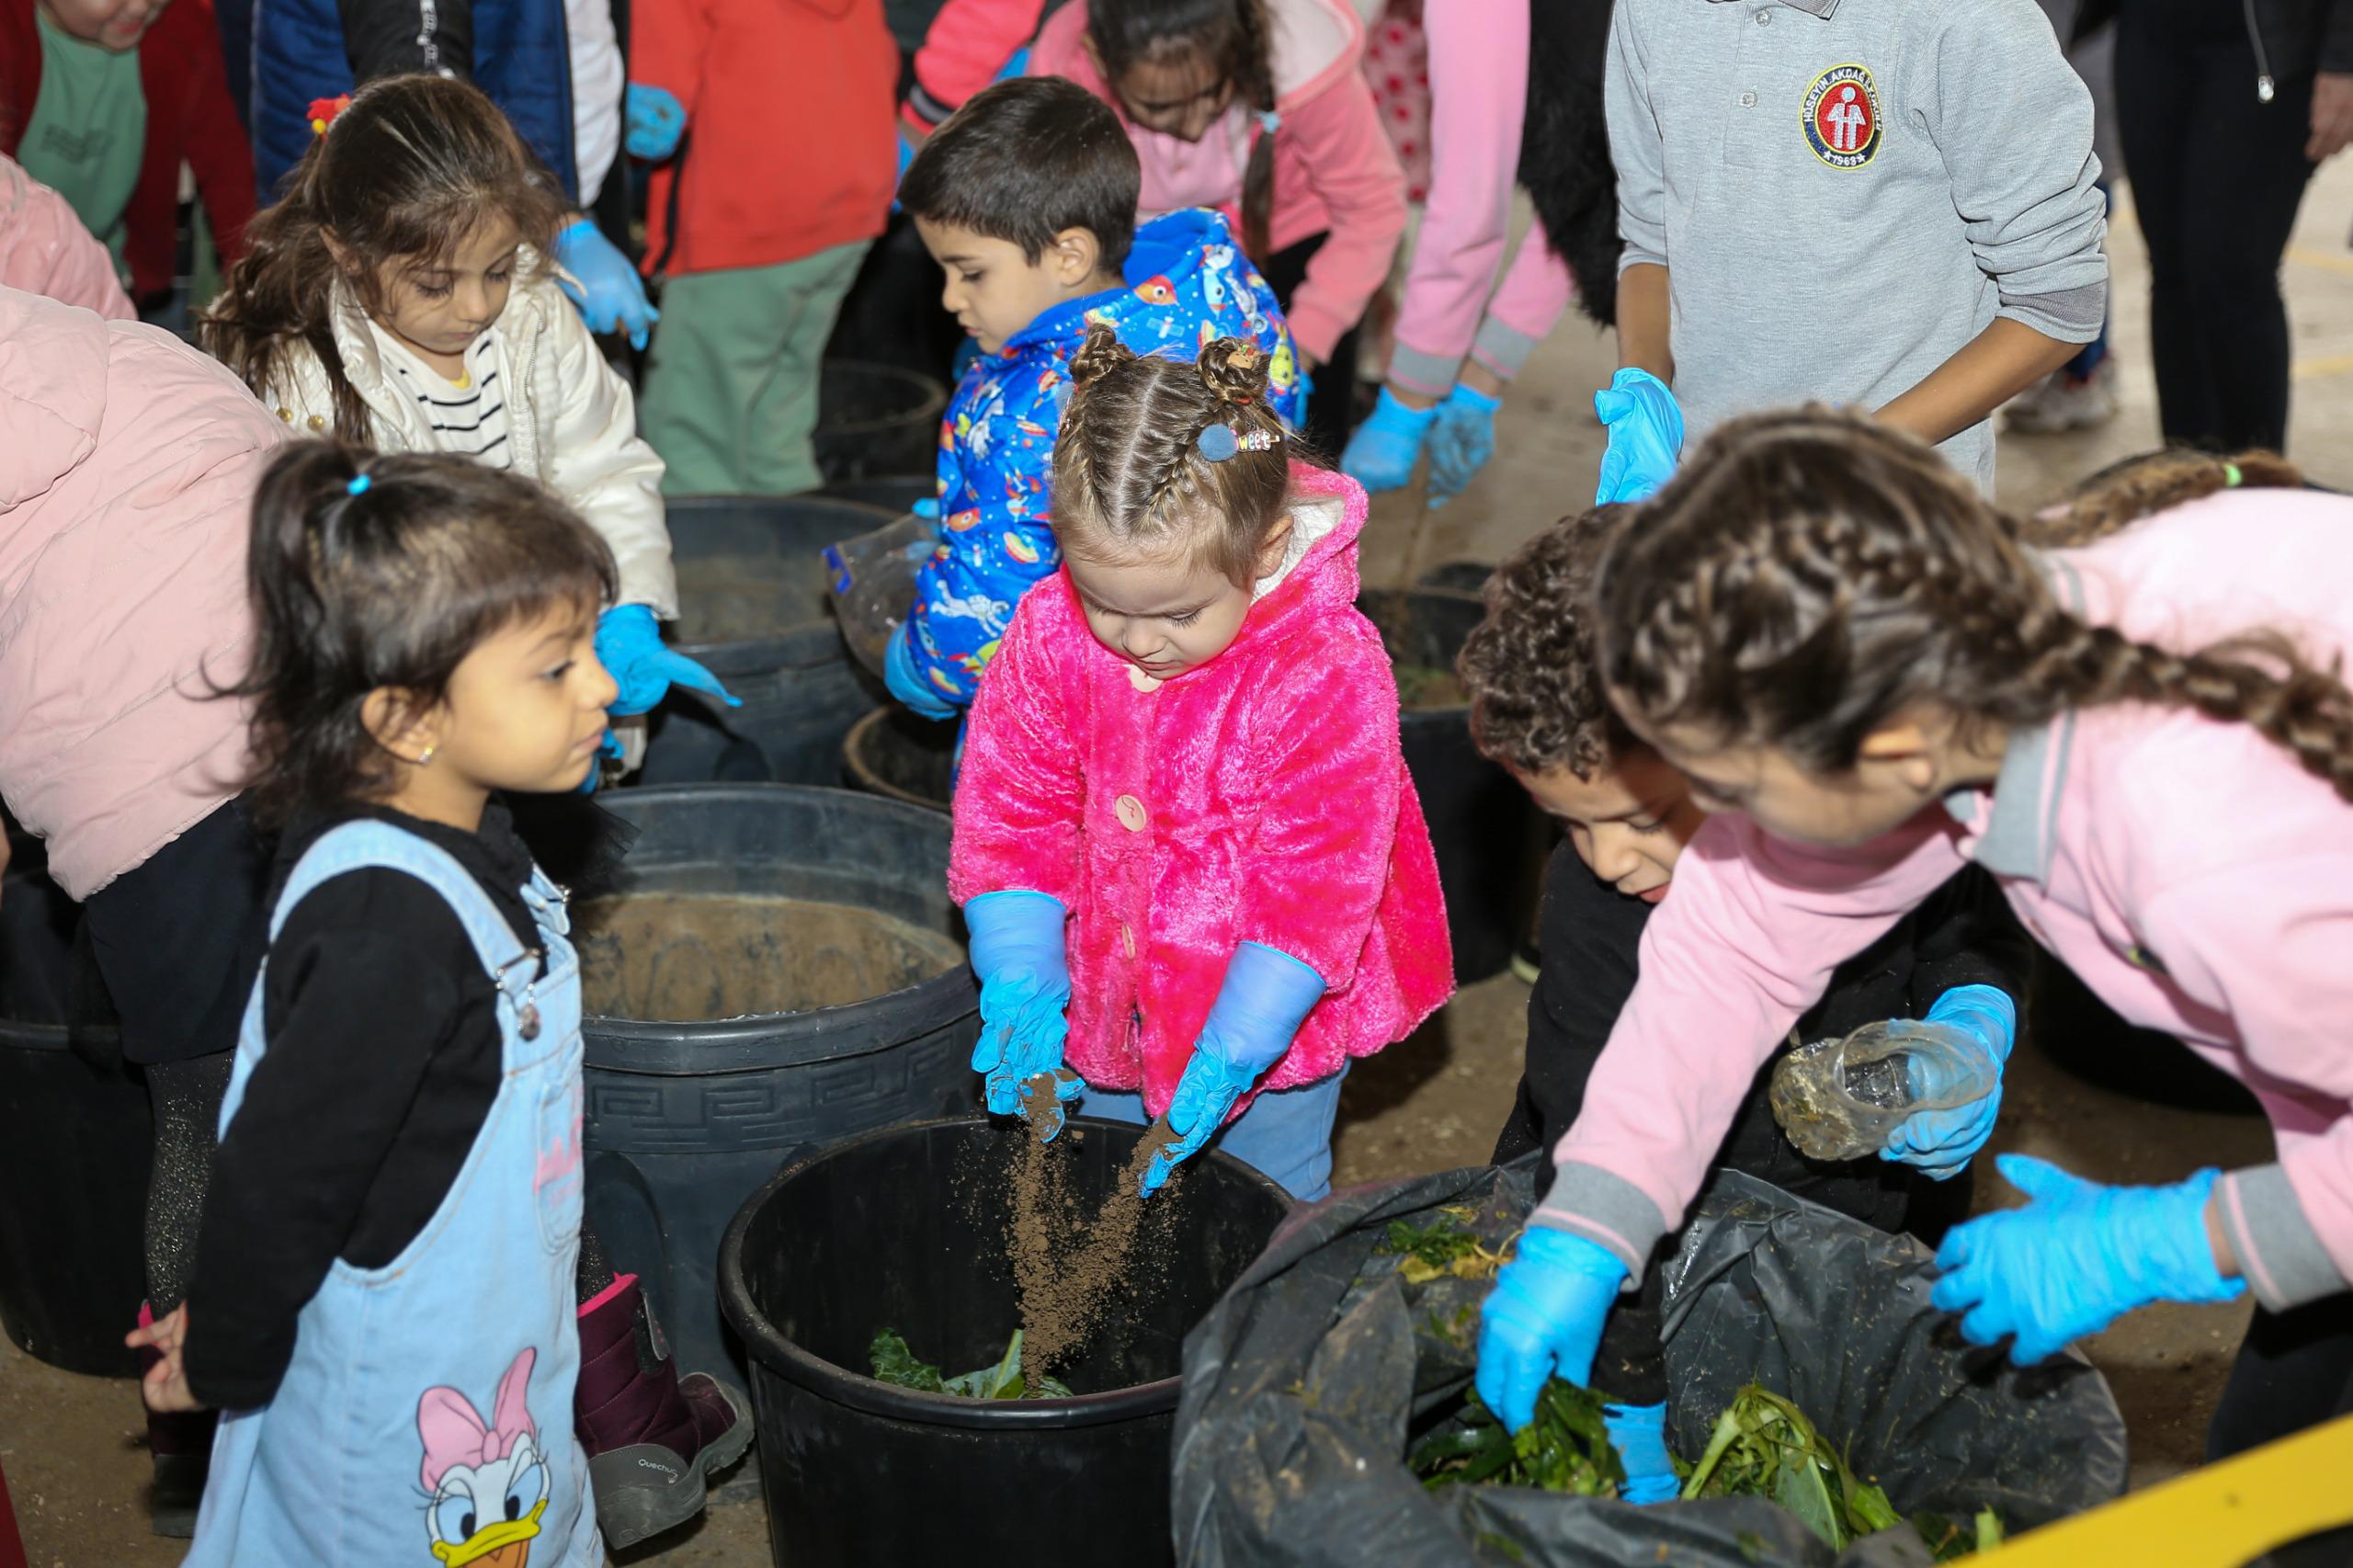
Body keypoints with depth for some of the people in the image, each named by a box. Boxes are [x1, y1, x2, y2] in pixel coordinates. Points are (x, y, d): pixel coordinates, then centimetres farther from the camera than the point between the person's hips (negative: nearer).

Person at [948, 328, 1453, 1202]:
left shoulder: (1329, 674, -25)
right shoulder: (1049, 635, -13)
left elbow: (1314, 887, -21)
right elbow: (1009, 817, -3)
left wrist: (1230, 1055, -25)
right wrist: (1022, 987, -12)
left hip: (1272, 1008, -4)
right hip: (1105, 1004, 4)